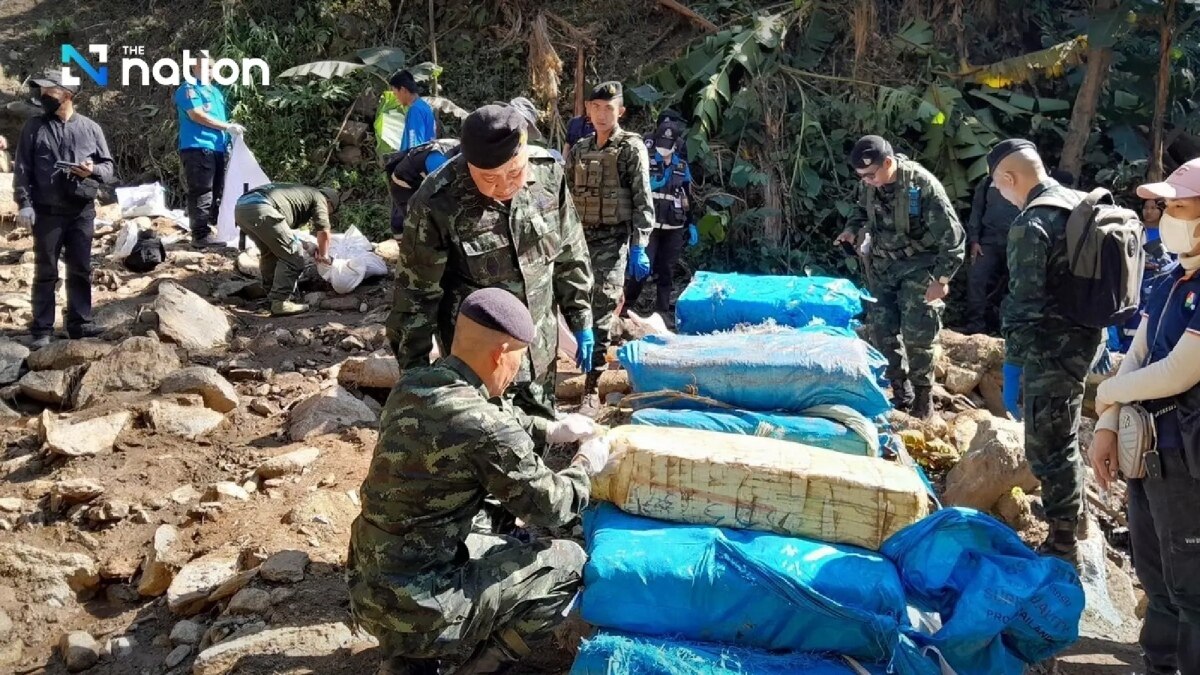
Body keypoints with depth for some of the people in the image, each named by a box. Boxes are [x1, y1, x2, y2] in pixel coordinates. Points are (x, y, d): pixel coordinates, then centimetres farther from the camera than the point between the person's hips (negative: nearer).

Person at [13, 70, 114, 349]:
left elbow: (108, 165, 7)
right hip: (47, 212, -1)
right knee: (45, 272, 4)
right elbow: (22, 169, 0)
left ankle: (80, 323, 18)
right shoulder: (34, 127, 3)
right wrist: (24, 204, -9)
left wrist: (93, 170, -15)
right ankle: (42, 330, 9)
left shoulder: (90, 128, 6)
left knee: (81, 270, 8)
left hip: (82, 212, 1)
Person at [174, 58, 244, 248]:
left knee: (217, 192, 10)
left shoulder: (215, 90, 24)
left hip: (217, 148, 9)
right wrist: (227, 127, -17)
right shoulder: (188, 88, -3)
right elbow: (197, 115, -14)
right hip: (198, 148, -9)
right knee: (201, 193, -10)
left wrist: (231, 131, 10)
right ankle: (201, 235, -11)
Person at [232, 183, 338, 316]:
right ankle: (280, 302, -3)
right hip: (261, 210, -9)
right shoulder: (319, 197, 16)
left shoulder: (299, 191, 38)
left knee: (270, 252, 26)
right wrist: (324, 255, 19)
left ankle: (272, 295, 31)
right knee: (292, 254, -1)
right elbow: (323, 231, 3)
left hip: (240, 207, 9)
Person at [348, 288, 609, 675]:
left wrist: (550, 430, 18)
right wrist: (586, 466, 9)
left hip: (366, 586, 8)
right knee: (568, 565, 5)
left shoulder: (412, 385, -1)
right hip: (412, 606, -7)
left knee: (501, 549, 29)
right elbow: (550, 508, -9)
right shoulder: (485, 429, -24)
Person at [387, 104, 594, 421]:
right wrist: (415, 369, -9)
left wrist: (581, 321, 7)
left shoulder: (548, 172, -11)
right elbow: (416, 293, -13)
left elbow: (569, 255, 4)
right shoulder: (437, 204, -24)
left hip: (540, 350, 5)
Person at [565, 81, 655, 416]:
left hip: (613, 239, -5)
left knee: (601, 311, -10)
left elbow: (642, 201, -6)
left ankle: (592, 390, -8)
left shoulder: (631, 148, -2)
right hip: (580, 237, 5)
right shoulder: (579, 150, 13)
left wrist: (638, 247, -14)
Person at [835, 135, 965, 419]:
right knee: (883, 329, 6)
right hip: (882, 265, 6)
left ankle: (923, 400, 10)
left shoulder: (923, 185, -25)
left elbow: (951, 234, -20)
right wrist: (853, 228, -3)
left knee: (916, 334, -8)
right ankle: (901, 394, 21)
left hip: (917, 267, -6)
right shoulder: (871, 183, -6)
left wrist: (942, 277, -22)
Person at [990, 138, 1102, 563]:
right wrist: (1097, 337, 24)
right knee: (1062, 440, 25)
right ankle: (1073, 517, 43)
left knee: (1048, 450, 3)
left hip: (1051, 353, -9)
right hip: (1086, 340, 10)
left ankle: (1062, 544, 15)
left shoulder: (1031, 225, -21)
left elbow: (1024, 304, -23)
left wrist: (1013, 367, -17)